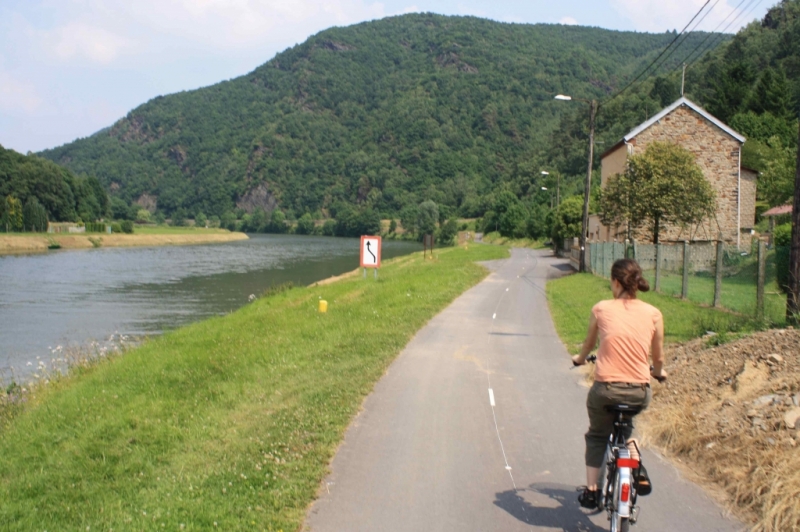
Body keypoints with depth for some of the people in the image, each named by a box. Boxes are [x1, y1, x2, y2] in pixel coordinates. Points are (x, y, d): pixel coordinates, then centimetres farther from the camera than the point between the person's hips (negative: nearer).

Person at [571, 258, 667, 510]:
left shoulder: (601, 309, 0)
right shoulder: (653, 314, 1)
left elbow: (589, 343, 17)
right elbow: (658, 358, 11)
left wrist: (580, 358, 39)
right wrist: (658, 372, 34)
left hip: (606, 389, -2)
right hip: (640, 392, 2)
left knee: (596, 435, 26)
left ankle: (590, 491, 23)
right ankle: (638, 469, 17)